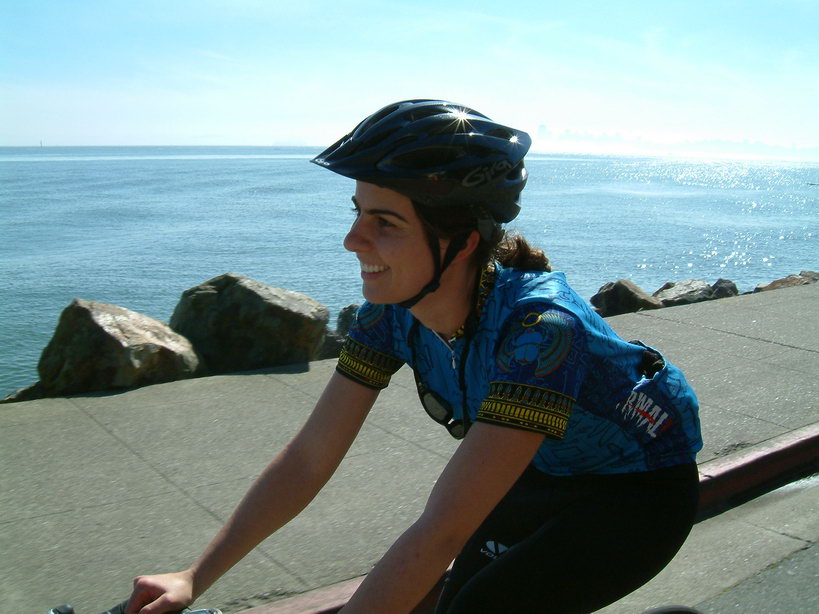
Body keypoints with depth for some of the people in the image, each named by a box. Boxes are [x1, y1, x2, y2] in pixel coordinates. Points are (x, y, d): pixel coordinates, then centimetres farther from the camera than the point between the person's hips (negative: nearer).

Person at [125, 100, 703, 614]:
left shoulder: (538, 325, -38)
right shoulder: (393, 309, -18)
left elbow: (440, 533, -39)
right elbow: (308, 457, -14)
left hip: (641, 489, -5)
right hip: (549, 470, 6)